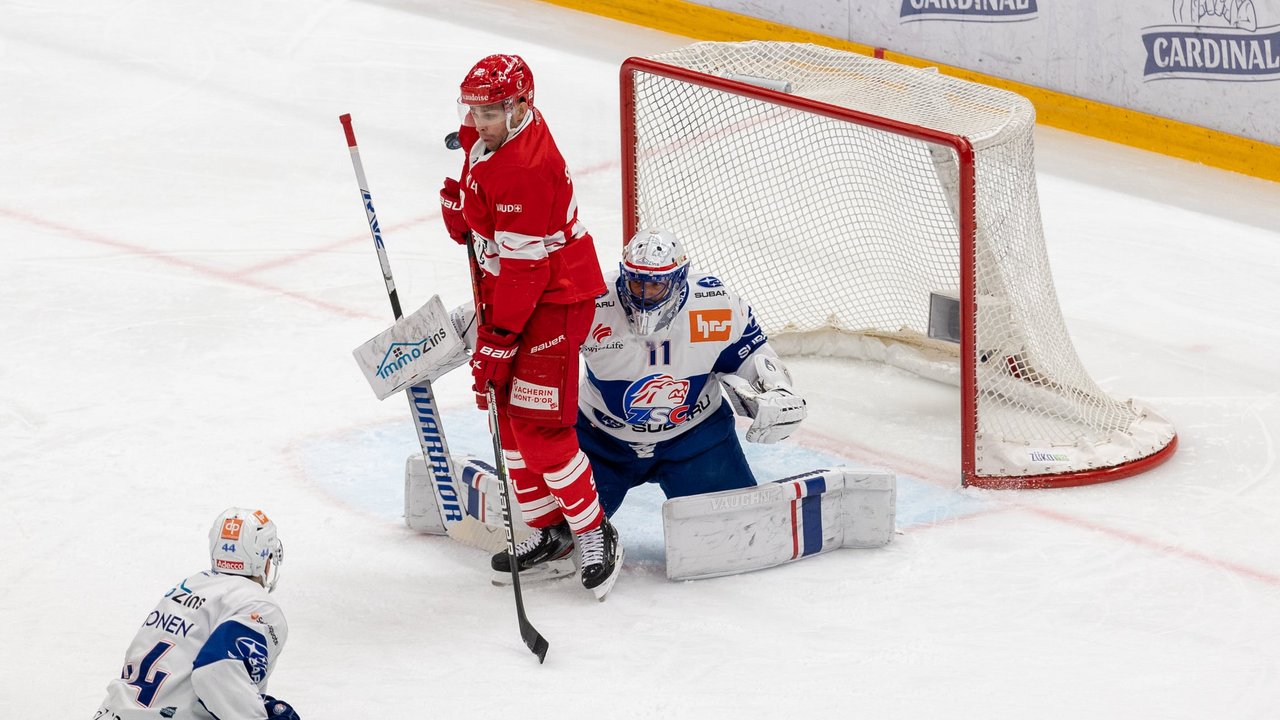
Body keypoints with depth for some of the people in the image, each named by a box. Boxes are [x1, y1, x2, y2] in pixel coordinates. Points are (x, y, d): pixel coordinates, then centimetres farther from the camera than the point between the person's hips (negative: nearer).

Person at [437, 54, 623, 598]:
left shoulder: (527, 169, -29)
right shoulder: (486, 135, 2)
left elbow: (524, 266, -28)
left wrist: (499, 340, -25)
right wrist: (460, 207, 3)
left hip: (553, 300, -10)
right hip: (504, 291, 10)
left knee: (539, 426, -13)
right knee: (509, 421, 11)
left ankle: (594, 534, 2)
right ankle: (549, 535, 21)